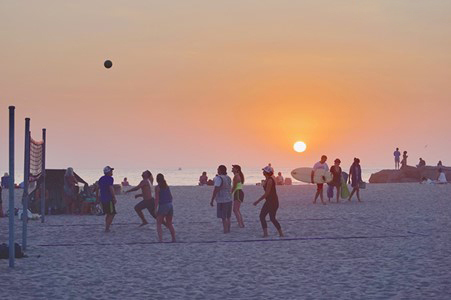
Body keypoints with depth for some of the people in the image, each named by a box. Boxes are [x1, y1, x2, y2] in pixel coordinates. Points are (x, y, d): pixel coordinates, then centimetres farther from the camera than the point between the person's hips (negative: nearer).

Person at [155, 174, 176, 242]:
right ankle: (174, 239, 16)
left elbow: (157, 199, -12)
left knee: (158, 224, 2)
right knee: (169, 224, 19)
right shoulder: (167, 186, 12)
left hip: (162, 206, -6)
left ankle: (160, 240, -13)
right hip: (170, 205, 6)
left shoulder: (157, 187, -7)